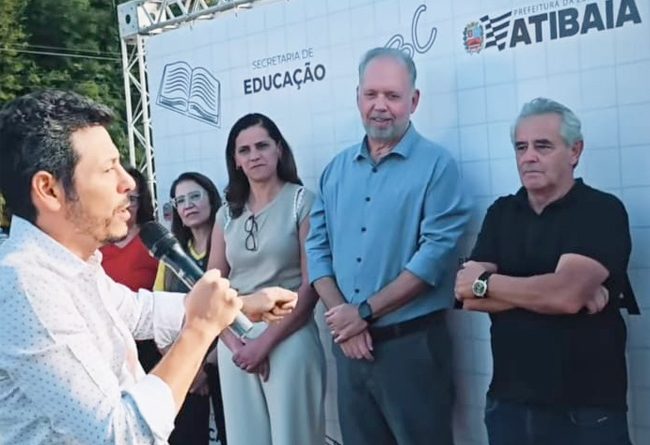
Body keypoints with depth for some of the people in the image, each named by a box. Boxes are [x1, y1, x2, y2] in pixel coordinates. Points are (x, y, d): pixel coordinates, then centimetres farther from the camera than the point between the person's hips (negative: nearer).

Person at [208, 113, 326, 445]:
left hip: (289, 339, -4)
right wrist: (234, 343, -6)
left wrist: (266, 341, -11)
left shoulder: (302, 202, -2)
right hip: (234, 343, 4)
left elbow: (311, 284, -8)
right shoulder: (228, 213, 11)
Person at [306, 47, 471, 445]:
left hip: (412, 343, -5)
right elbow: (318, 248, 7)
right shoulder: (337, 169, 10)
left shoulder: (436, 165, -7)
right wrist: (343, 318, -8)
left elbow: (436, 253, -15)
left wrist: (364, 313, -15)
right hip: (350, 344, 5)